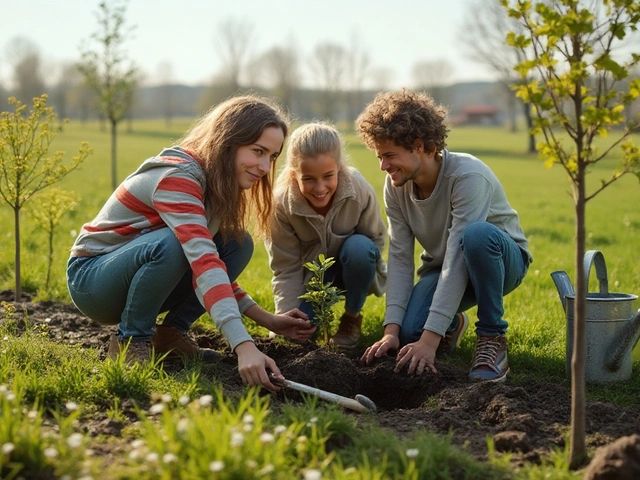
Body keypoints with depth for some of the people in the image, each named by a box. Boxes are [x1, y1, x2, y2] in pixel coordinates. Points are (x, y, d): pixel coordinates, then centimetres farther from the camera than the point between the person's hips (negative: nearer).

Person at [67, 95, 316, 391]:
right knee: (173, 243, -36)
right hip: (90, 277, -8)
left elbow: (214, 266, 7)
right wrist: (243, 346, -51)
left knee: (238, 245, -9)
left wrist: (269, 320, -5)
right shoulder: (178, 177, -27)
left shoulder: (217, 184, 1)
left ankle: (170, 333, -2)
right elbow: (203, 261, -41)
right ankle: (129, 340, -15)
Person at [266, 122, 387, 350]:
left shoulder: (361, 190, -29)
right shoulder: (281, 203, -26)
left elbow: (376, 240, -11)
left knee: (359, 247, -35)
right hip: (310, 271, 0)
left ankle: (351, 318, -7)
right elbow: (286, 268, -18)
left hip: (350, 268, 0)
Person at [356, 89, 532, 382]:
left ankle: (492, 338, -21)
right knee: (408, 332, -25)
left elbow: (456, 259, -36)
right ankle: (452, 324, 14)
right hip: (441, 267, 5)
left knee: (477, 234, -41)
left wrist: (429, 340, -40)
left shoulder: (468, 176, -31)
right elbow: (400, 258, -12)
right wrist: (391, 331, -23)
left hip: (503, 260, -5)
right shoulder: (395, 186, -11)